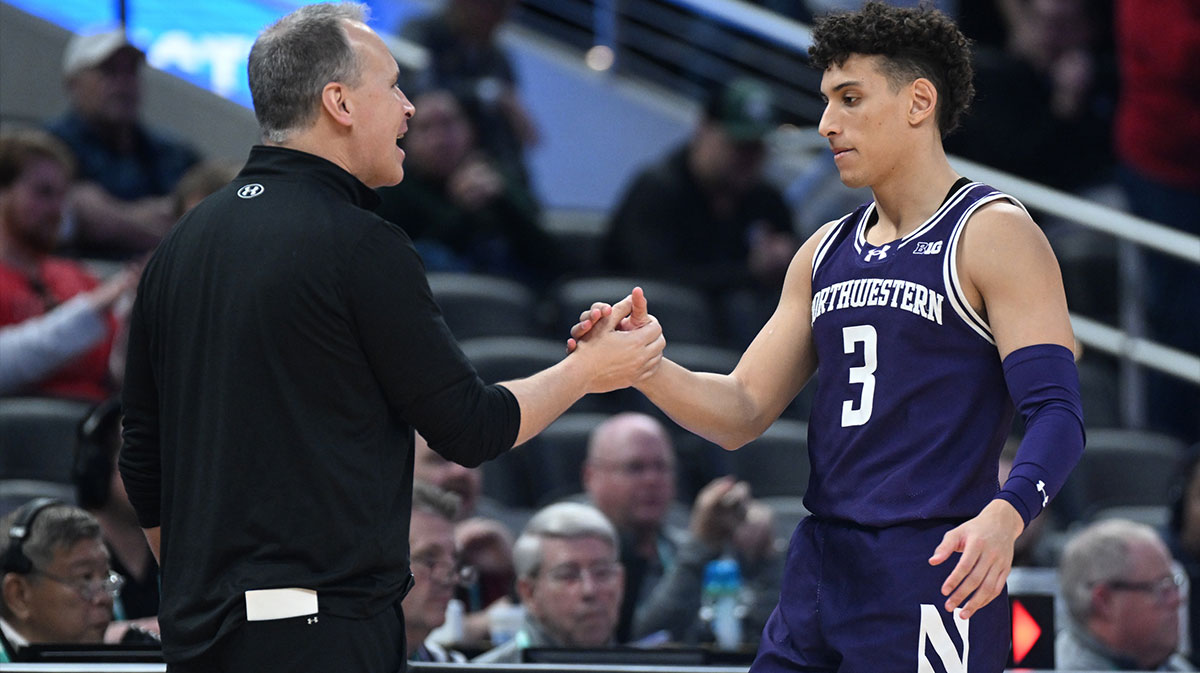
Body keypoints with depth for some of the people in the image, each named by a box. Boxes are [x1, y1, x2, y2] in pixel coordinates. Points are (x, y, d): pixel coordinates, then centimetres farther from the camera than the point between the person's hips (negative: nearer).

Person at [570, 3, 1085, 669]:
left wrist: (1004, 516, -34)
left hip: (931, 574, -7)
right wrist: (645, 367, -6)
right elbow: (742, 414, 13)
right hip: (820, 561, 7)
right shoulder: (826, 252, 17)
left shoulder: (992, 234, -5)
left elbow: (1056, 414, -15)